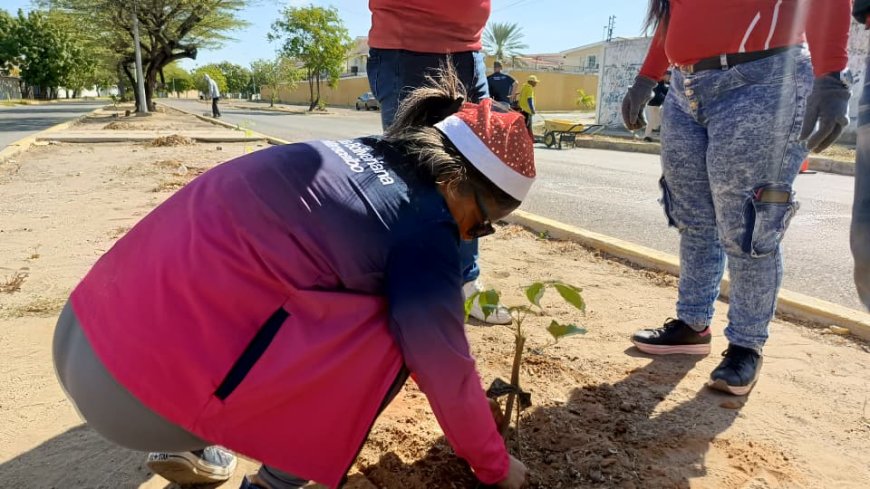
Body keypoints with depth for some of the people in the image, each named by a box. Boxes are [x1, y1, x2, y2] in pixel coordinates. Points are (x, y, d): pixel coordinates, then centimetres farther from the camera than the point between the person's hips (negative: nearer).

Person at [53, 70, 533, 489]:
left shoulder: (348, 157, 13)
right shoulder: (423, 230, -9)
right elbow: (443, 366, 1)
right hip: (143, 390, -8)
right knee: (389, 337, 1)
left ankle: (194, 447, 21)